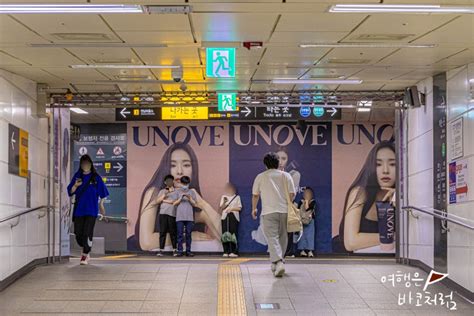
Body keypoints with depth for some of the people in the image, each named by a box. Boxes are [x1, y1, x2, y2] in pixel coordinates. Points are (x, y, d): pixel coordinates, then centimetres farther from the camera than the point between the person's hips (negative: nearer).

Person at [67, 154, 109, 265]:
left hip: (91, 209, -3)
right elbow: (70, 191, 6)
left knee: (87, 233, -10)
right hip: (78, 209, 3)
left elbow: (102, 192, 8)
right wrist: (76, 185, -14)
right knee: (78, 233, 4)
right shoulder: (77, 176, 8)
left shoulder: (96, 177, 2)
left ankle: (85, 256, 0)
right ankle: (86, 250, 29)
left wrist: (101, 205, 10)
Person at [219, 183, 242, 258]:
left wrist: (231, 208, -7)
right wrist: (224, 203, -7)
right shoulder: (224, 197, 17)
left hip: (234, 217, -2)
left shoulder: (237, 197, 11)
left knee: (233, 234, -10)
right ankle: (226, 252, -7)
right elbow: (220, 208, 11)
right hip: (225, 217, 2)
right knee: (225, 234, -7)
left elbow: (239, 208, 5)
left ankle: (233, 252, -11)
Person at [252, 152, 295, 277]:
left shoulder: (260, 177, 6)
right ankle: (276, 263, 23)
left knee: (272, 237, -7)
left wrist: (254, 209, 26)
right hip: (284, 211, 2)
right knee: (282, 237, 15)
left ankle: (278, 262, -25)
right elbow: (292, 194, 4)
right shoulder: (286, 175, 8)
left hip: (269, 212, -2)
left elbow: (255, 195, 11)